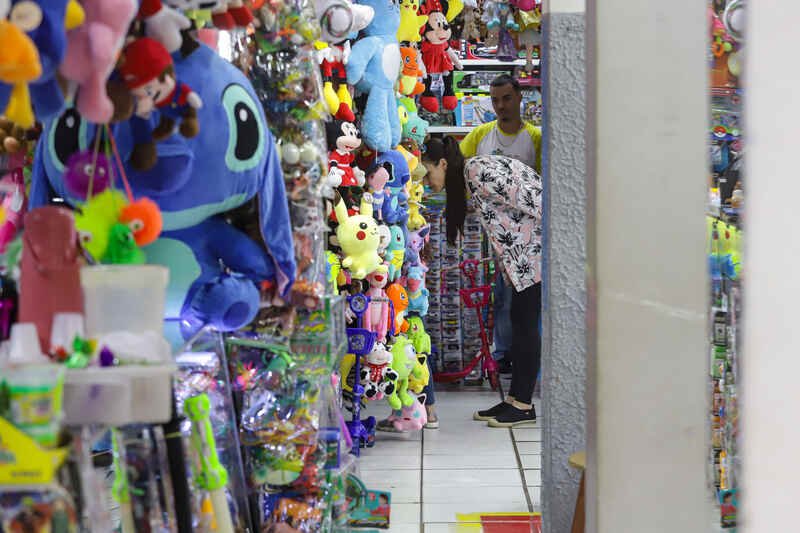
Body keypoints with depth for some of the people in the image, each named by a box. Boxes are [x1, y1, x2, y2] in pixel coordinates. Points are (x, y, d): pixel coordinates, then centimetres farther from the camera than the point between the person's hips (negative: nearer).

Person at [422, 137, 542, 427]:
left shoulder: (479, 171, -18)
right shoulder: (466, 180, 13)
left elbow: (529, 200, -21)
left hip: (540, 244, -10)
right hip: (524, 252, 10)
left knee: (524, 321, -7)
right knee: (520, 320, 10)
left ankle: (523, 405, -2)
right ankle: (515, 400, 14)